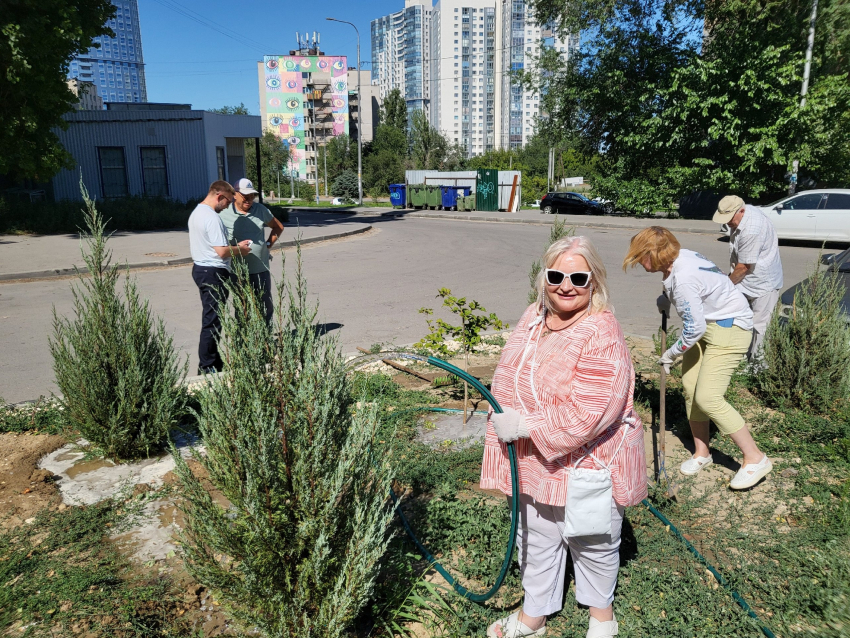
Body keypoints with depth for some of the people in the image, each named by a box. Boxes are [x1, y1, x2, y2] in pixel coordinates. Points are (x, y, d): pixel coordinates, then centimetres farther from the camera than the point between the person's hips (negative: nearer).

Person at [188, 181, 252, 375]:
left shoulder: (196, 213, 14)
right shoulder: (212, 218, -19)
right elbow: (222, 251, -24)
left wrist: (235, 245, 16)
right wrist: (240, 249, -5)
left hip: (200, 269, 11)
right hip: (214, 273, -10)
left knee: (210, 318, 17)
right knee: (212, 322, -3)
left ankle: (212, 361, 26)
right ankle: (207, 367, 3)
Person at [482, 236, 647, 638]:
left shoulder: (602, 335, -25)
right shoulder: (534, 316, 0)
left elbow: (586, 414, -32)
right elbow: (512, 378, 15)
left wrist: (525, 426, -27)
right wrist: (502, 417, 9)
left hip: (586, 461, -6)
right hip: (533, 459, 7)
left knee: (593, 543, 19)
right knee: (536, 538, 23)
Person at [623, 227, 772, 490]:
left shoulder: (683, 280, -32)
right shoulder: (678, 257, -4)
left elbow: (694, 329, -26)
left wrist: (671, 354, -11)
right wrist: (665, 300, 5)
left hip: (729, 330, -10)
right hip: (706, 323, 10)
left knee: (707, 398, -13)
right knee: (690, 388, 8)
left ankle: (756, 459, 4)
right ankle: (701, 453, 24)